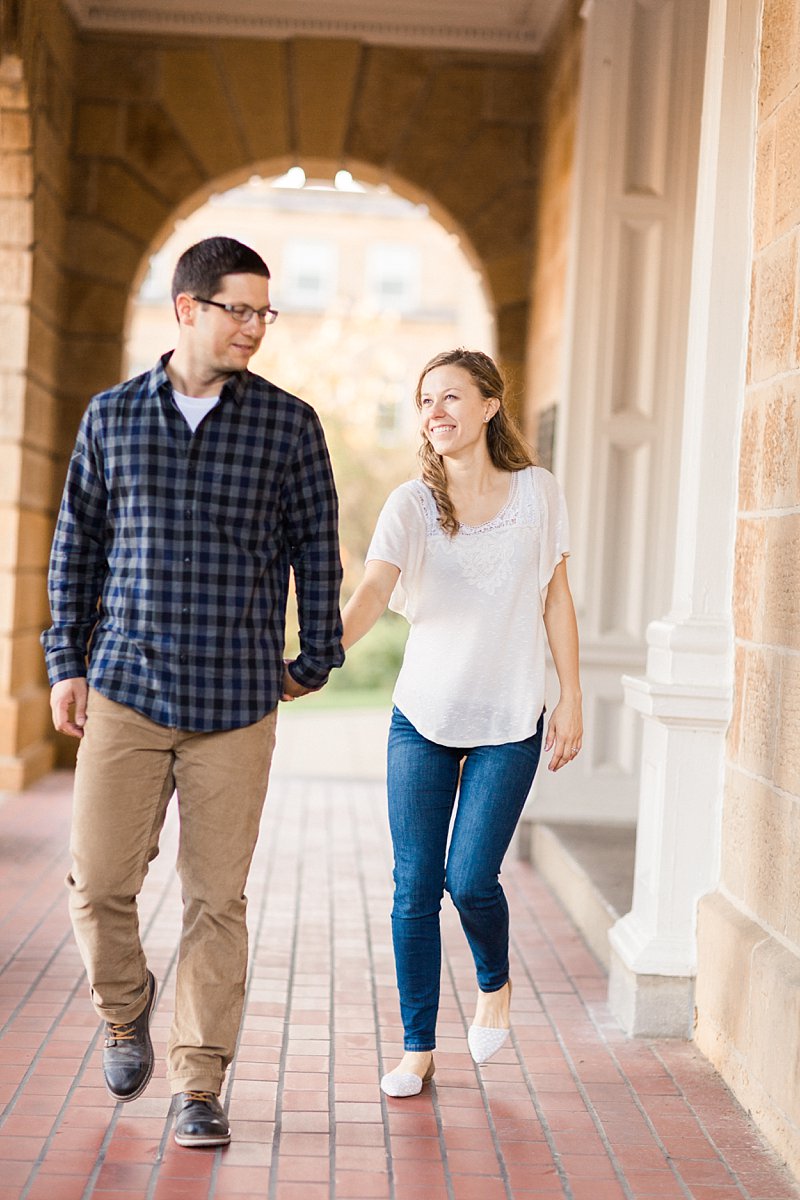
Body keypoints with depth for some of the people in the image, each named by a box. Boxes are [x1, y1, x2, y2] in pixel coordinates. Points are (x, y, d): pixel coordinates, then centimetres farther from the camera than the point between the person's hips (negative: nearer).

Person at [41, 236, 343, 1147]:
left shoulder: (289, 424, 2)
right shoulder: (112, 416, 6)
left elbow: (315, 549, 9)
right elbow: (76, 544, 11)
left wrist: (314, 662, 11)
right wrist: (66, 665, 7)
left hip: (237, 703, -1)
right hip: (124, 691, 1)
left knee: (217, 899, 2)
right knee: (97, 881, -3)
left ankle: (199, 1086, 14)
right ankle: (125, 1010, 28)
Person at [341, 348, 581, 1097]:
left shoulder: (537, 493, -2)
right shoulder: (410, 505, -5)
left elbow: (555, 598, 6)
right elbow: (370, 595, -18)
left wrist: (571, 698, 3)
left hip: (510, 723, -1)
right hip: (422, 719, 1)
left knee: (470, 878, -7)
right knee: (415, 887, 2)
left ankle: (494, 984, 27)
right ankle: (417, 1049, 17)